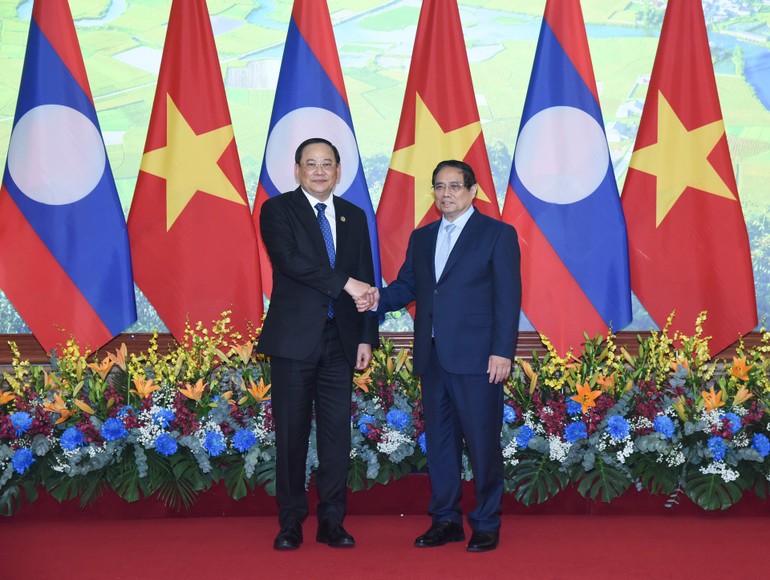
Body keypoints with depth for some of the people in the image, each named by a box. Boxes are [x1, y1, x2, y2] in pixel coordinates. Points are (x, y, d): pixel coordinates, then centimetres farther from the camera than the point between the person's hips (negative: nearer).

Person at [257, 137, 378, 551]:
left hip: (340, 339, 3)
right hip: (294, 338, -3)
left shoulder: (354, 217, 13)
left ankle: (332, 522, 13)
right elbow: (289, 259, -17)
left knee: (337, 432, 3)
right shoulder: (277, 210, 1)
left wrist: (366, 337, 4)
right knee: (292, 432, 2)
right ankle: (291, 523, 12)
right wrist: (344, 282, -20)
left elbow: (365, 281, 12)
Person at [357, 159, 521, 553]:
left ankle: (486, 524, 12)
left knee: (482, 442, -1)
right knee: (438, 440, 11)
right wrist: (378, 299, -8)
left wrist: (502, 352, -13)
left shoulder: (497, 234, 0)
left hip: (476, 358, -6)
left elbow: (507, 297, -6)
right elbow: (407, 286, 14)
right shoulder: (421, 238, 17)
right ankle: (445, 520, 22)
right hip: (432, 357, 6)